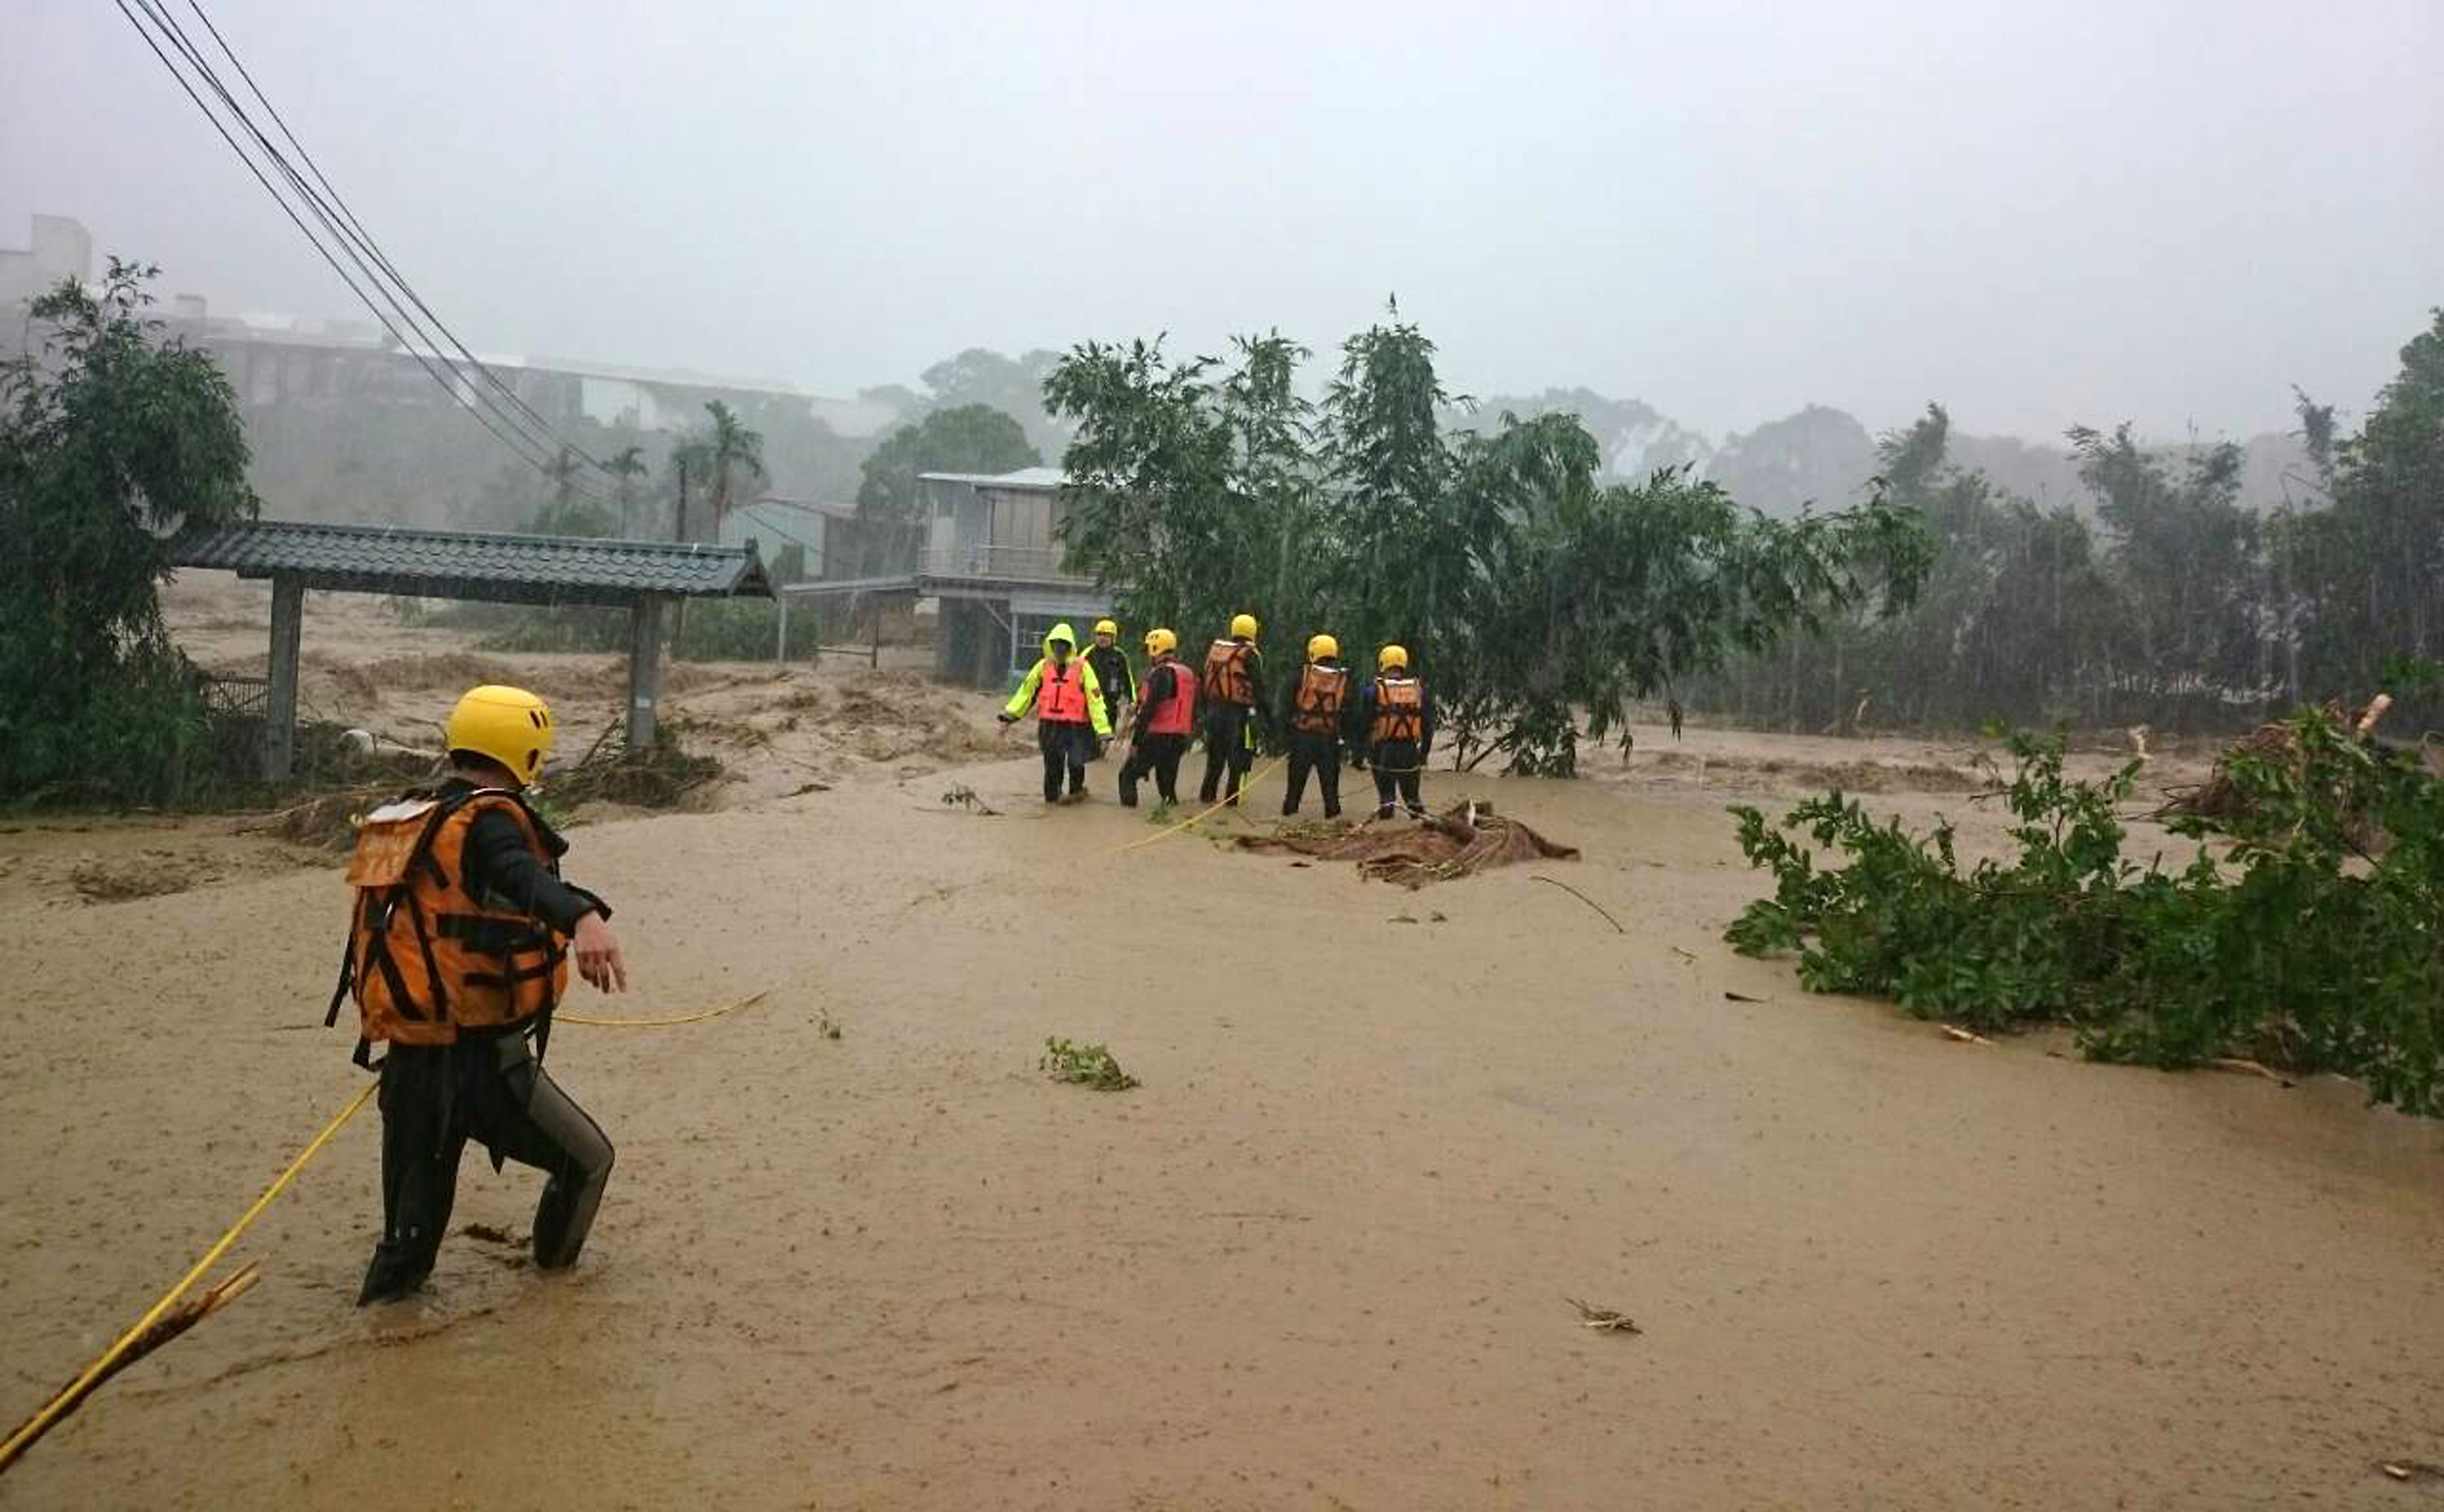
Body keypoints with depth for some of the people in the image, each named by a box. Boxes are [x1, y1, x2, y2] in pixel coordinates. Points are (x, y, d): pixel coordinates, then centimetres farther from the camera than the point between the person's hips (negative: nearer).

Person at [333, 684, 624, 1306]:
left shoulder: (400, 818, 13)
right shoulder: (487, 820, -14)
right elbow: (523, 875, -39)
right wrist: (583, 918, -57)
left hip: (407, 1058, 8)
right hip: (479, 1060, -8)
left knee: (418, 1201, 22)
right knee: (586, 1160, 13)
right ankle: (553, 1266, 31)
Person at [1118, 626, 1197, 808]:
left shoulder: (1161, 673, -13)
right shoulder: (1189, 673, 14)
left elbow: (1149, 709, -17)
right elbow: (1193, 711, 18)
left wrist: (1135, 740, -15)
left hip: (1157, 737, -8)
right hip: (1180, 737, 8)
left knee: (1128, 776, 2)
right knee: (1167, 780, 16)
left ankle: (1128, 806, -8)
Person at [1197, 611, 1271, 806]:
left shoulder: (1214, 648, 8)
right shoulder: (1249, 655, -9)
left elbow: (1203, 680, 13)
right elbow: (1259, 688, -10)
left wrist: (1205, 709, 20)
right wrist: (1265, 718, -6)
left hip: (1214, 709, 5)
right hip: (1238, 712, -5)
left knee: (1215, 754, 17)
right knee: (1238, 757, 4)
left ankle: (1207, 793, 19)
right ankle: (1232, 798, 4)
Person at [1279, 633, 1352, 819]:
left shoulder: (1302, 674, -2)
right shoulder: (1343, 678, 1)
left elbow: (1287, 700, -1)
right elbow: (1347, 708, 3)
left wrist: (1286, 723, 7)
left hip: (1302, 734, 0)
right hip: (1329, 736, 0)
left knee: (1297, 775, 9)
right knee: (1329, 777, 9)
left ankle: (1290, 807, 14)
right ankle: (1332, 809, 11)